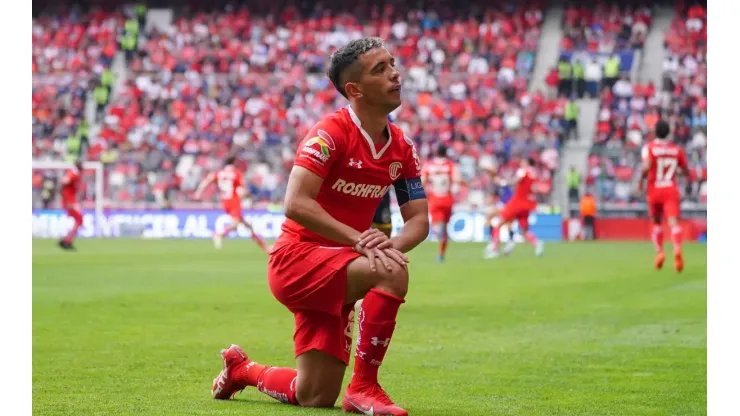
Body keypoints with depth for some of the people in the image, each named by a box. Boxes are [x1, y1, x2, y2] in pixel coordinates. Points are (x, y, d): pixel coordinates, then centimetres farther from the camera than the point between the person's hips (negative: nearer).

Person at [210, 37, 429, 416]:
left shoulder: (402, 147, 5)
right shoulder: (331, 132, -17)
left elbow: (419, 220, 5)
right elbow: (296, 203, -27)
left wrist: (392, 244, -18)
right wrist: (358, 239, -34)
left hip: (333, 273, 7)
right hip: (297, 258, -7)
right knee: (390, 272, -34)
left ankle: (241, 370, 34)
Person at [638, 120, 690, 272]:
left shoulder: (649, 148, -4)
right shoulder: (677, 149, 6)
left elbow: (646, 167, -20)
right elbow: (686, 172, 12)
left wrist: (641, 181, -3)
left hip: (655, 190, 0)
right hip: (671, 190, 0)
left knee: (657, 222, 19)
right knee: (673, 221, -14)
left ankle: (659, 251, 6)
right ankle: (677, 248, -38)